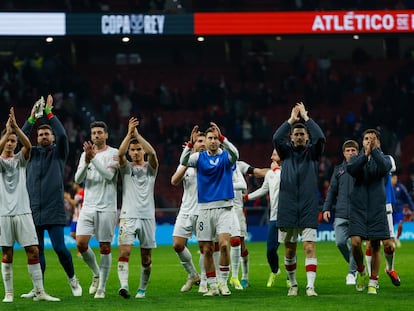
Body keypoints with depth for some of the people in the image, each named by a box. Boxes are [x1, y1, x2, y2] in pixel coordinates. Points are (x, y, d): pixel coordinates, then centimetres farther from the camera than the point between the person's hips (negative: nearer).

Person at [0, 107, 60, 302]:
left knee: (33, 251, -2)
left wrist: (16, 127, -24)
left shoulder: (20, 159, 10)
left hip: (23, 212, 1)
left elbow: (28, 146, -10)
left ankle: (39, 292, 0)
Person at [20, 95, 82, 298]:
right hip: (34, 209, 3)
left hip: (54, 209, -3)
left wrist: (49, 113, -10)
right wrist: (32, 118, -8)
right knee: (37, 250, 3)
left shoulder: (58, 152, 8)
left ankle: (72, 279, 11)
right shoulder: (32, 153, 15)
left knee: (59, 247, -10)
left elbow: (62, 135, -10)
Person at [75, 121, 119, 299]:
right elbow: (78, 179, 2)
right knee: (81, 243, -7)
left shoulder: (114, 153, -1)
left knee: (105, 247, -2)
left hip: (106, 208, -4)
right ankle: (96, 274, 17)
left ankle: (102, 287, 4)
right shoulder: (85, 154, 12)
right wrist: (86, 161, -14)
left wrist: (94, 158, -22)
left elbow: (109, 175, -16)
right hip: (88, 206, 4)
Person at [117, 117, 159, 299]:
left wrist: (137, 134, -15)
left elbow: (152, 153, -12)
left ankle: (142, 289, 17)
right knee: (124, 251, -17)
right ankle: (123, 285, -26)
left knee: (146, 257, 4)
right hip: (128, 216, -1)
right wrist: (129, 133, -18)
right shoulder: (126, 168, 10)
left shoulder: (150, 168, 9)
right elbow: (120, 154, -11)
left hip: (147, 216, 1)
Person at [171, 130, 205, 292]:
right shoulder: (185, 163, 9)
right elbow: (174, 181, -5)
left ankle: (205, 282, 6)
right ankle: (192, 275, 17)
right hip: (186, 211, 3)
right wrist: (187, 164, -16)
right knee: (178, 245, -2)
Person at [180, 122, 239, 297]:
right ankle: (213, 286, 11)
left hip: (224, 208, -2)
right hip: (205, 208, 2)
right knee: (207, 250, 2)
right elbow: (184, 161, -13)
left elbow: (235, 154, -21)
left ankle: (223, 283, -7)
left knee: (224, 244, -18)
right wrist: (190, 143, -27)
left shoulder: (226, 156, 2)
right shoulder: (199, 157, 6)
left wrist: (222, 137, -30)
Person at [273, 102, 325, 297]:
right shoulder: (286, 151, 10)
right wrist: (291, 119, -6)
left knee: (309, 247, -12)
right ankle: (293, 284, 22)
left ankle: (310, 286, -16)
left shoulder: (312, 152, 8)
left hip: (308, 208, -2)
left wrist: (306, 117, -5)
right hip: (287, 207, 2)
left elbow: (320, 138, -11)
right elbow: (276, 138, -9)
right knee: (289, 249, 7)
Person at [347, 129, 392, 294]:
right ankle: (361, 272, 12)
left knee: (375, 246, 1)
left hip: (377, 208, 0)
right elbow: (351, 169, -12)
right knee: (355, 242, -13)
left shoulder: (383, 158, 9)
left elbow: (385, 167, -16)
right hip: (358, 207, 0)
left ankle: (373, 282, 10)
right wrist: (365, 155, -22)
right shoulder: (356, 158, 11)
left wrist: (374, 150, -21)